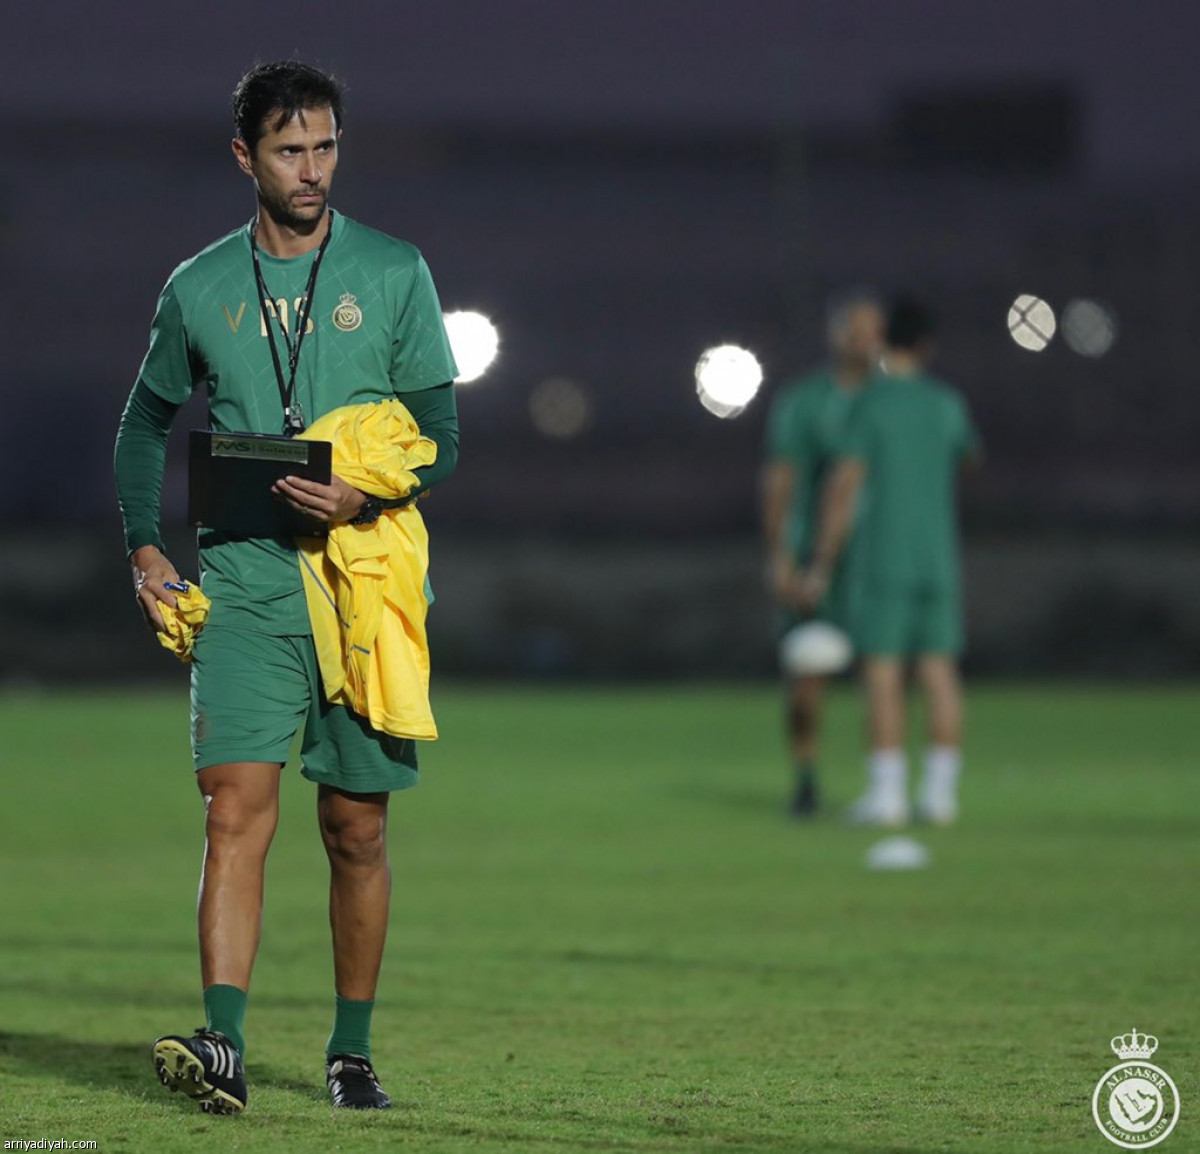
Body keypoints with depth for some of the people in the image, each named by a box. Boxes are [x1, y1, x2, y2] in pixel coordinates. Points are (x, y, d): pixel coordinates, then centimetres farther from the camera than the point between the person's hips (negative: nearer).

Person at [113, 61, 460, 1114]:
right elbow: (145, 423, 21)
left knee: (358, 830, 6)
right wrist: (145, 545, 8)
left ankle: (351, 1051, 19)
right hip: (242, 586, 0)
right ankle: (222, 1045, -21)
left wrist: (369, 498, -17)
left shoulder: (394, 274, 3)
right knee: (237, 810, -14)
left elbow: (441, 436, 2)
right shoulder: (200, 290, 7)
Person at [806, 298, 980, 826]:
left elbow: (843, 487, -14)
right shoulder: (947, 402, 5)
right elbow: (970, 452, 27)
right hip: (939, 559, 4)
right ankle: (940, 792, 3)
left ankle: (886, 793, -7)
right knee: (940, 673, 5)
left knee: (882, 673, -3)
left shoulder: (870, 404, -9)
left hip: (883, 559, -4)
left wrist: (822, 565, -8)